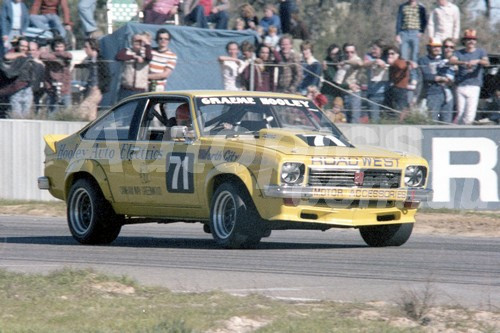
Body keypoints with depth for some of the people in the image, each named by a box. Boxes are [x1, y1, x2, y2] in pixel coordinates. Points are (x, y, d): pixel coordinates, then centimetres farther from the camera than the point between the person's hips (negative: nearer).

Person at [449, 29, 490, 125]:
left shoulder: (480, 52, 9)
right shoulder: (459, 53, 10)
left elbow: (487, 63, -10)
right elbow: (452, 61, -10)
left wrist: (478, 61, -32)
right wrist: (464, 63, -28)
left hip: (474, 86, -1)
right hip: (461, 87, 1)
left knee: (470, 116, -12)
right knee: (460, 114, 2)